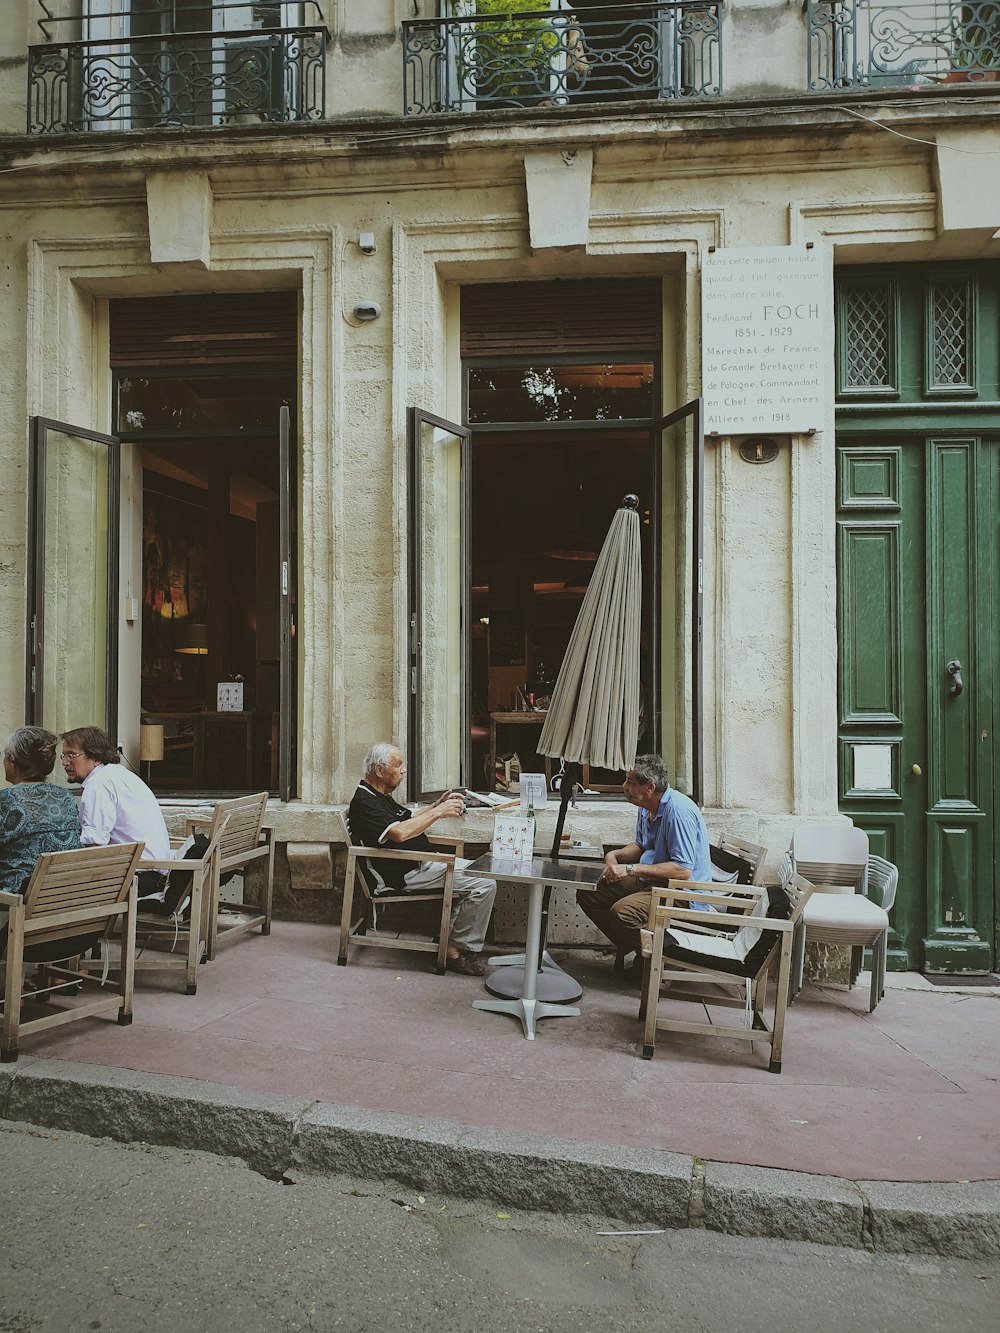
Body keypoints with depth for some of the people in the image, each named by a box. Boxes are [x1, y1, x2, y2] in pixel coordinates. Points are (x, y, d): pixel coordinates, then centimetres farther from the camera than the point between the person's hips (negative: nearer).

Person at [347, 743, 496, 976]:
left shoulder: (380, 796, 15)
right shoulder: (364, 802, -18)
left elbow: (410, 819, 26)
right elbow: (399, 832, -31)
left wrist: (438, 805, 11)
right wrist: (438, 812, -22)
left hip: (422, 863, 11)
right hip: (408, 873, -11)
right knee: (484, 883, -16)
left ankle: (451, 940, 13)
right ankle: (459, 950, -4)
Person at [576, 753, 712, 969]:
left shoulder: (678, 810, -24)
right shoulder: (647, 807, 6)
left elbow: (683, 870, -29)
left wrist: (630, 869, -26)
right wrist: (615, 855, 0)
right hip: (650, 880, 10)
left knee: (621, 912, -32)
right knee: (587, 894, 1)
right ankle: (632, 950, 8)